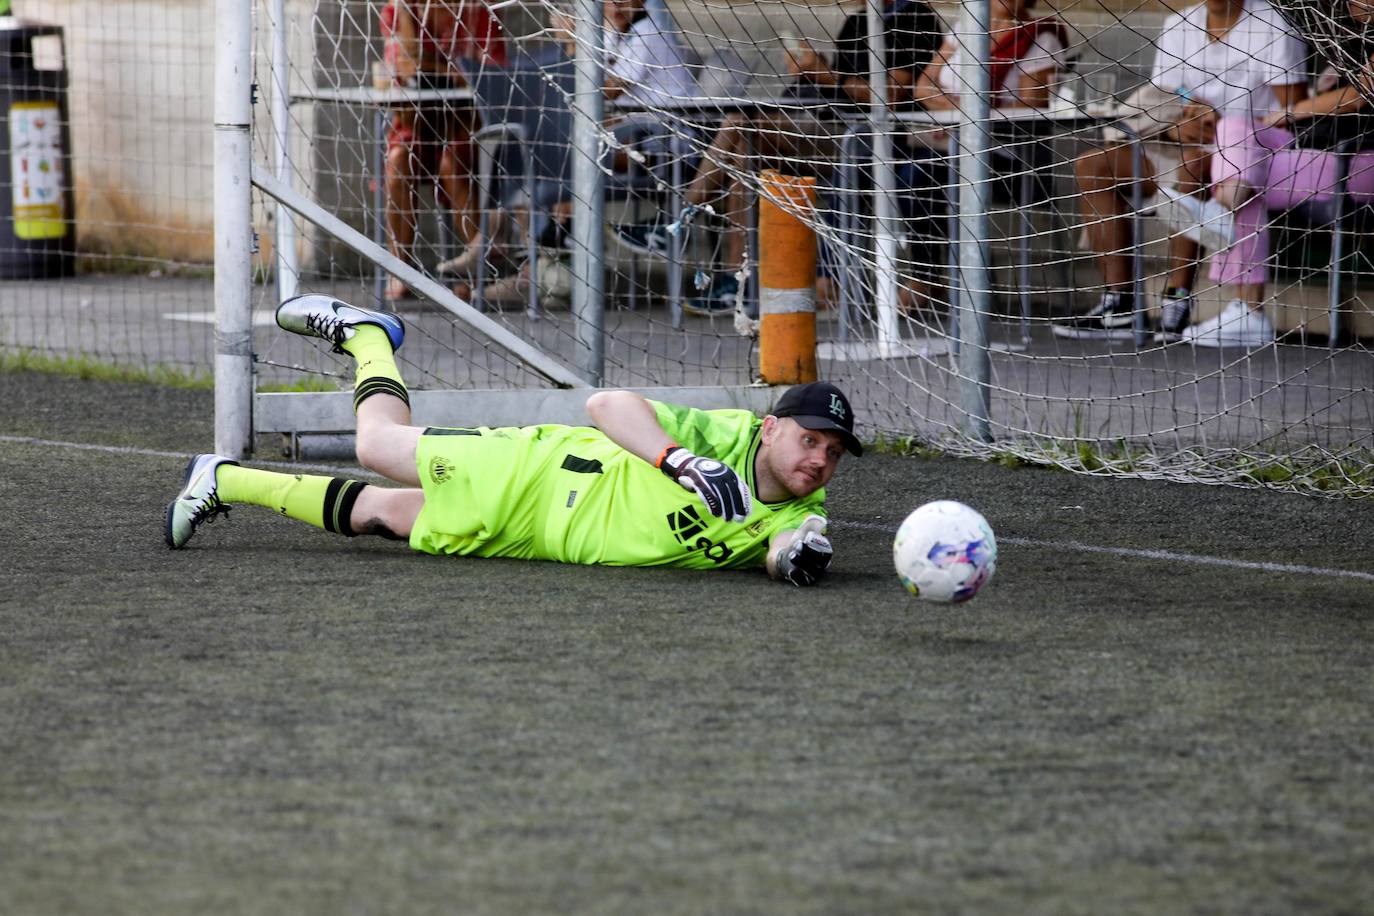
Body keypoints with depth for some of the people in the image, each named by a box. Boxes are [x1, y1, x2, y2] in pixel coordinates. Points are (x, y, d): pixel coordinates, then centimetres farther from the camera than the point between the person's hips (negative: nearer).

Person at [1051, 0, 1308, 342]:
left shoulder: (1272, 28, -7)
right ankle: (1119, 304, -16)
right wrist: (1178, 127, -12)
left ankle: (1178, 299, -36)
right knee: (1092, 166, -9)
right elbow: (1161, 105, 12)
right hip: (1189, 147, 7)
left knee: (1192, 161, -38)